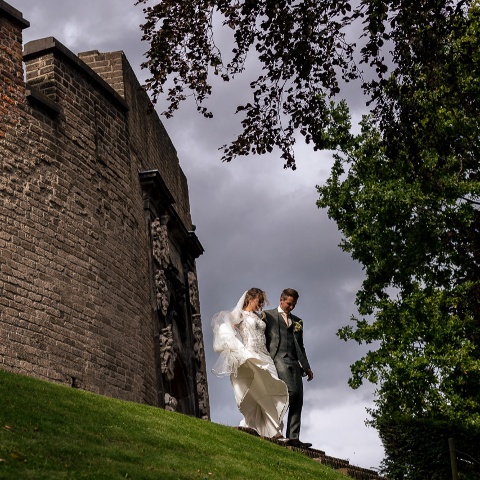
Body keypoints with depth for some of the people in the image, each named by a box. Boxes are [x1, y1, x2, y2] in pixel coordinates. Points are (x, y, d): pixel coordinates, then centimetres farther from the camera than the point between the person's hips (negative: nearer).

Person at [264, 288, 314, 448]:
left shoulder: (297, 321, 25)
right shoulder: (268, 315, 11)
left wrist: (307, 367, 17)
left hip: (294, 362, 5)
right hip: (278, 358, -5)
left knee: (298, 401, -5)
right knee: (291, 390, -25)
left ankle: (293, 438, -7)